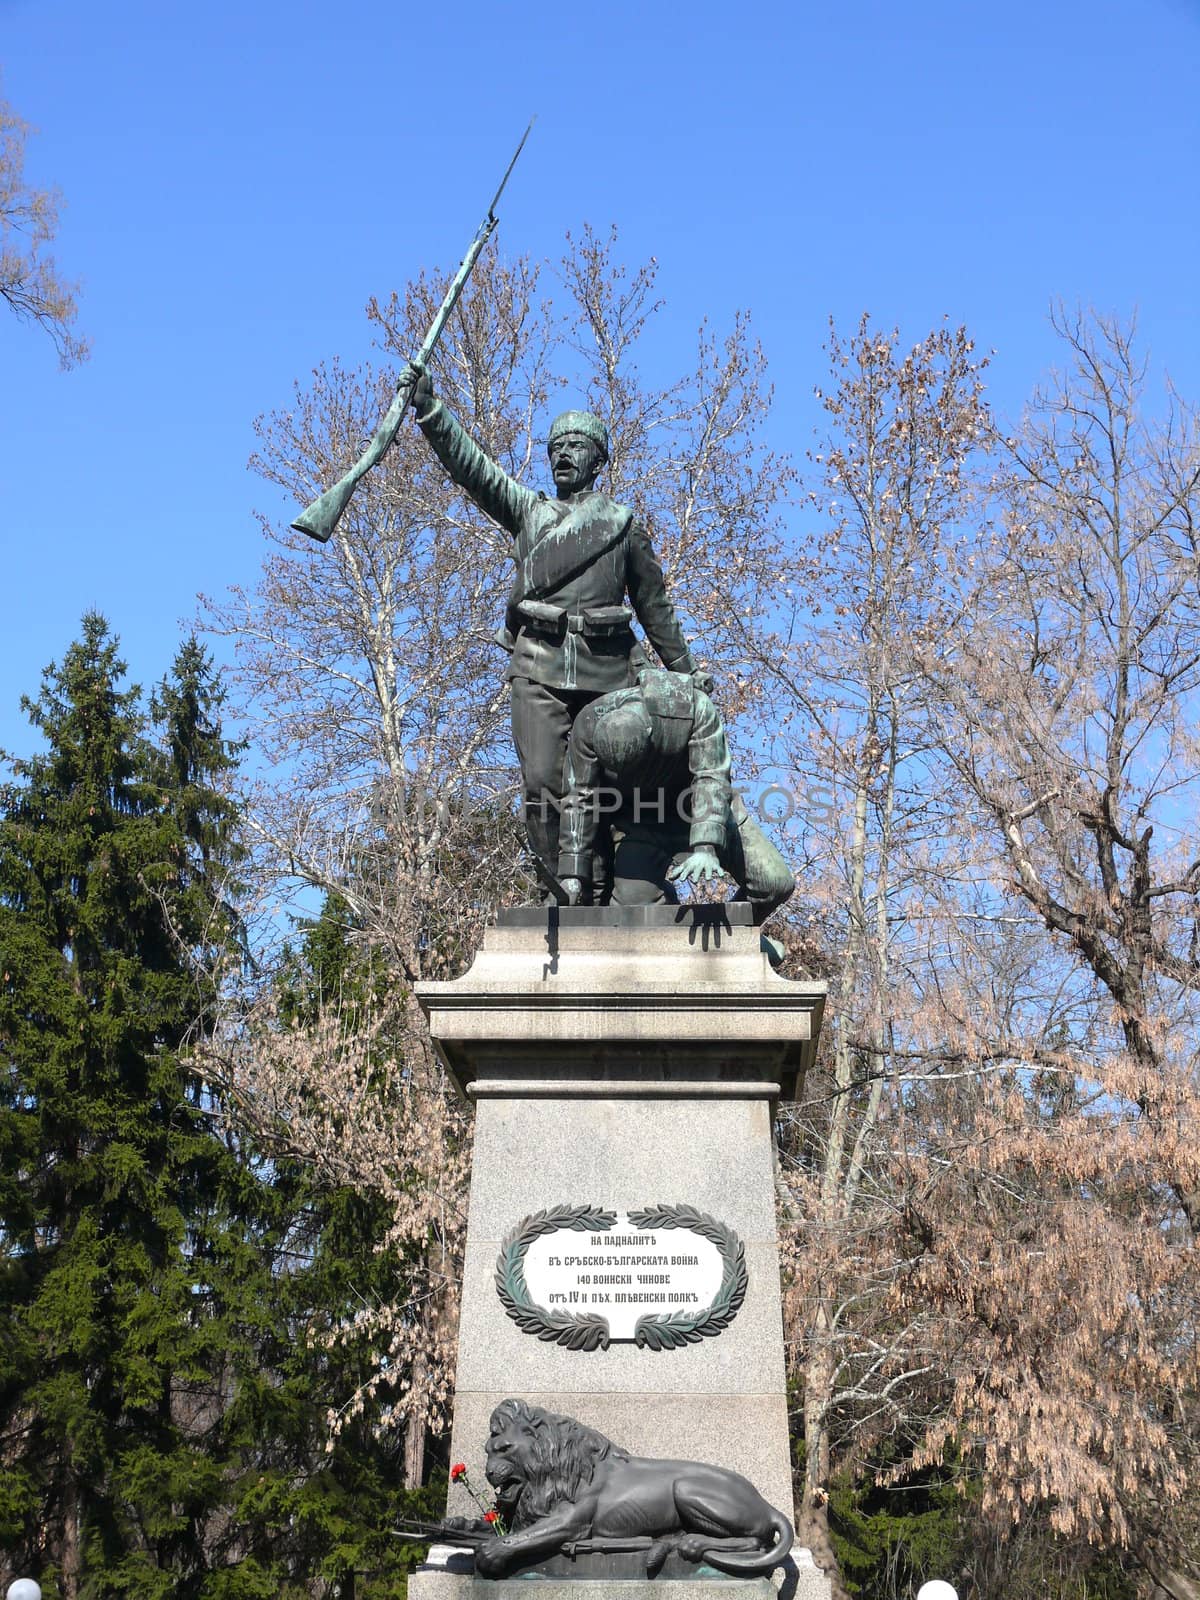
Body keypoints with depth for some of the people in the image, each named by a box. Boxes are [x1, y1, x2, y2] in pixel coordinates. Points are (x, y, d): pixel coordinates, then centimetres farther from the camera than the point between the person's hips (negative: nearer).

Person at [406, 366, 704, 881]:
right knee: (543, 783, -11)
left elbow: (655, 605, 19)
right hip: (540, 664, 0)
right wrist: (430, 410, -8)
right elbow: (472, 467, 5)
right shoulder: (527, 509, 18)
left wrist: (684, 671, 19)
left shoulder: (624, 524, 16)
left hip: (606, 667, 0)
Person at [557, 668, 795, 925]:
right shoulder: (588, 724, -25)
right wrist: (573, 873, -16)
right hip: (640, 816, 0)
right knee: (634, 898, -24)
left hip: (700, 808, 0)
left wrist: (706, 847, -46)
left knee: (775, 882, -11)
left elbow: (711, 779, -33)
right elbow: (579, 801, -16)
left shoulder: (695, 707, -31)